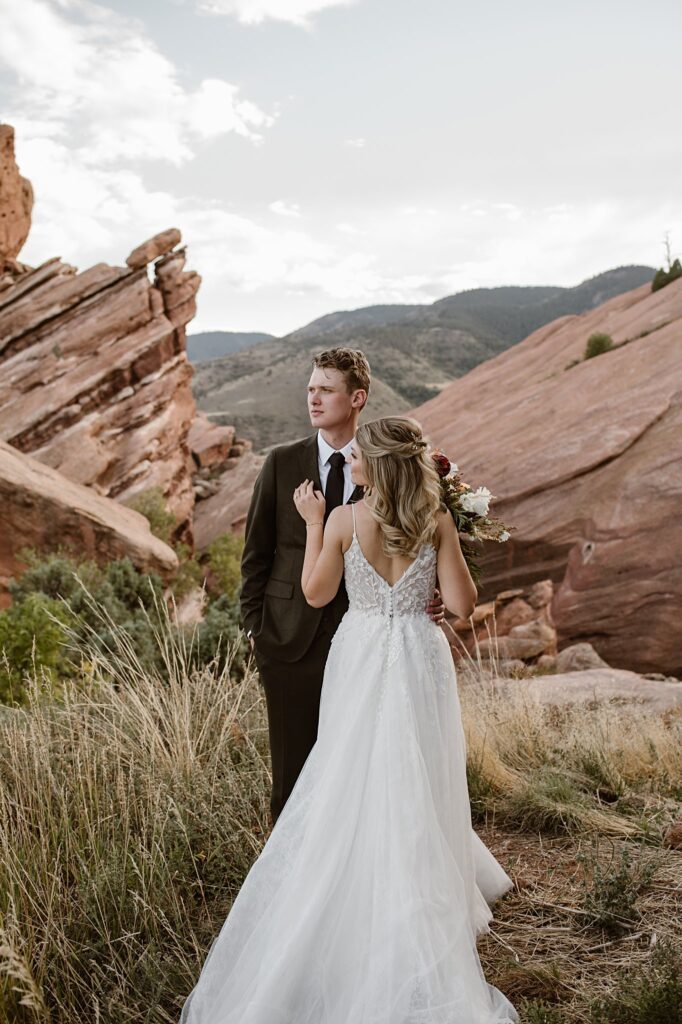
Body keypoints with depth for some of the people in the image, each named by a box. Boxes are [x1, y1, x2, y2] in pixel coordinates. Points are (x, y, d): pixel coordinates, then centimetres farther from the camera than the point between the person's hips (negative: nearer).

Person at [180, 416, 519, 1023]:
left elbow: (316, 594, 0)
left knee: (356, 786, 16)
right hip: (418, 660, 1)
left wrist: (313, 522, 6)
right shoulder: (438, 522, -8)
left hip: (360, 658, 0)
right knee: (414, 789, 14)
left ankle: (364, 908, 31)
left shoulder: (344, 520, -11)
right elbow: (462, 604, -6)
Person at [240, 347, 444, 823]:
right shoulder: (282, 462, 3)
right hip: (292, 639, 1)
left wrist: (429, 599, -12)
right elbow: (257, 551, 7)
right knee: (292, 767, 10)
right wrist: (254, 624, 3)